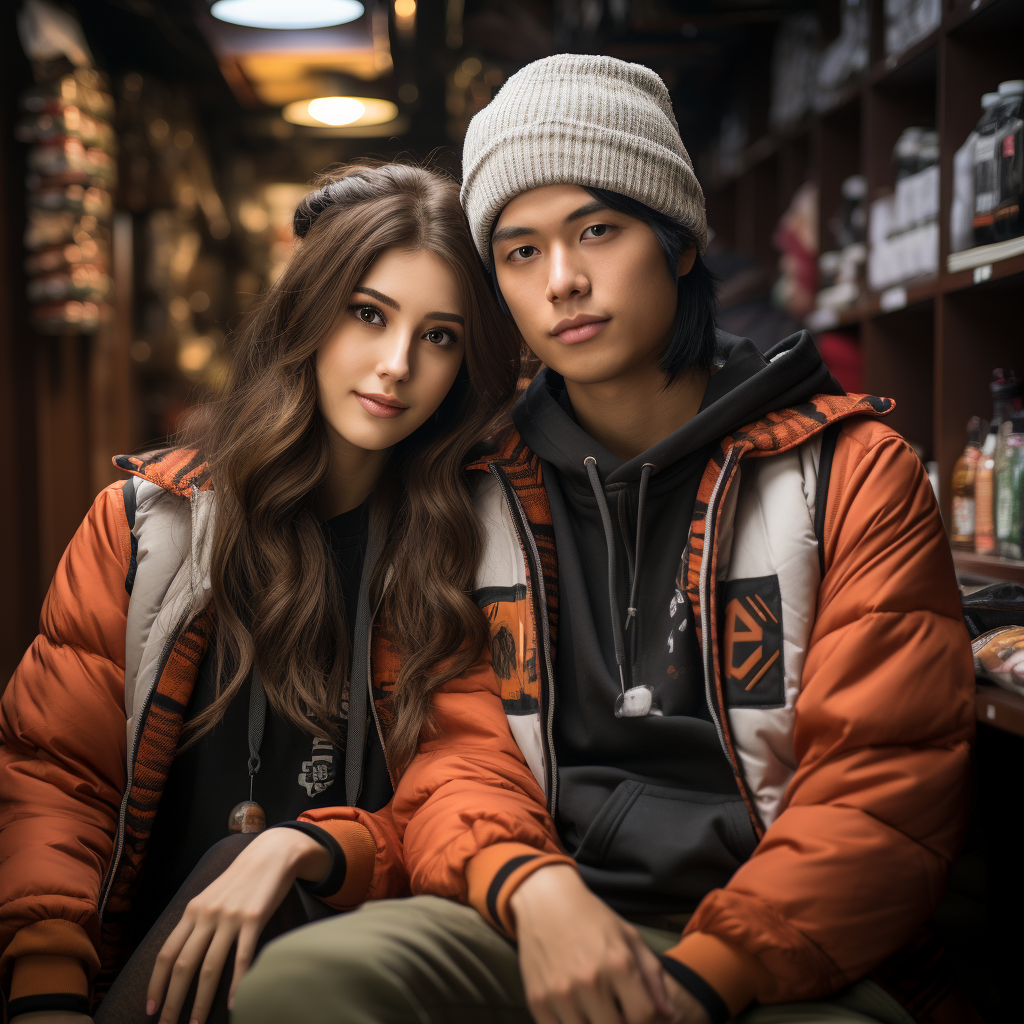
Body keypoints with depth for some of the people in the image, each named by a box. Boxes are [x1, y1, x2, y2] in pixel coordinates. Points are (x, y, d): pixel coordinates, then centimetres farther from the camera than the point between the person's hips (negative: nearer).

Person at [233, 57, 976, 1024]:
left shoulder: (848, 472, 5)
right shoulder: (481, 497, 13)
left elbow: (885, 783, -2)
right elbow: (456, 751, 9)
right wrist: (529, 889, -14)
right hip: (536, 932, 3)